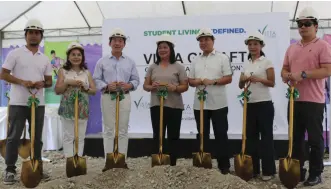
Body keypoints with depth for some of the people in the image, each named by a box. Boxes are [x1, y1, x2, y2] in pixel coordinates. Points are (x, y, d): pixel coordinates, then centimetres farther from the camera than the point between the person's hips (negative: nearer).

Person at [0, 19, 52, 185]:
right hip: (18, 103, -4)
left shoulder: (45, 59, 11)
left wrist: (42, 83, -11)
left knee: (37, 137, 10)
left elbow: (49, 81, 13)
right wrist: (22, 82, -18)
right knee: (14, 136, 1)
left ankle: (37, 168, 20)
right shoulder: (15, 54, -1)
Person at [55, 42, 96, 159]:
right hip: (67, 108, -2)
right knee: (68, 137, 1)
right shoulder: (63, 71, 3)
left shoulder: (87, 72, 9)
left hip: (82, 109, 2)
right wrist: (68, 83, -14)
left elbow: (94, 91, 7)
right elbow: (57, 91, 0)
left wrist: (85, 88, -13)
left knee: (80, 137, 7)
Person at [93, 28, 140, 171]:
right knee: (108, 130, 2)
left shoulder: (130, 62, 9)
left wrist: (128, 85, -13)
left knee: (123, 130, 5)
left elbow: (136, 80, 7)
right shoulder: (102, 61, 4)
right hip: (107, 97, -1)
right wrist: (107, 86, -17)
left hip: (124, 98, 2)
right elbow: (96, 80, 0)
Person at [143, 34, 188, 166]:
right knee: (157, 136, 4)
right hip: (156, 106, 2)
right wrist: (152, 87, -13)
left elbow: (185, 86, 2)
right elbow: (145, 86, 10)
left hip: (174, 106, -2)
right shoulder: (152, 67, 11)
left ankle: (172, 165, 13)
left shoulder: (178, 67, 4)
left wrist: (174, 88, -18)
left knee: (173, 136, 3)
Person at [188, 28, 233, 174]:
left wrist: (214, 81, -18)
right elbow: (190, 81, 11)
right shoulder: (196, 61, 13)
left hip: (218, 104, -4)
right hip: (200, 104, 4)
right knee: (202, 135, 10)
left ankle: (224, 166, 10)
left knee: (221, 135, 1)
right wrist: (199, 81, -11)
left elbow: (229, 78, -5)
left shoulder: (222, 58, 1)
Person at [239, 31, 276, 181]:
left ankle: (268, 170, 6)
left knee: (266, 136, -1)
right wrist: (244, 79, -9)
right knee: (250, 136, 7)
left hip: (264, 104, -5)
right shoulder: (246, 64, 13)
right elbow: (240, 85, 12)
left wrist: (259, 79, -21)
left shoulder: (267, 62, -2)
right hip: (249, 104, 5)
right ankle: (252, 169, 16)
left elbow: (272, 83, -6)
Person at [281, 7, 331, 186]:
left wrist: (303, 74, -21)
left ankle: (315, 174, 13)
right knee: (296, 138, 11)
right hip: (294, 100, 6)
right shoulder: (292, 48, 15)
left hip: (313, 101, -6)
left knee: (315, 139, 2)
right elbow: (284, 70, 18)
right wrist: (287, 76, -5)